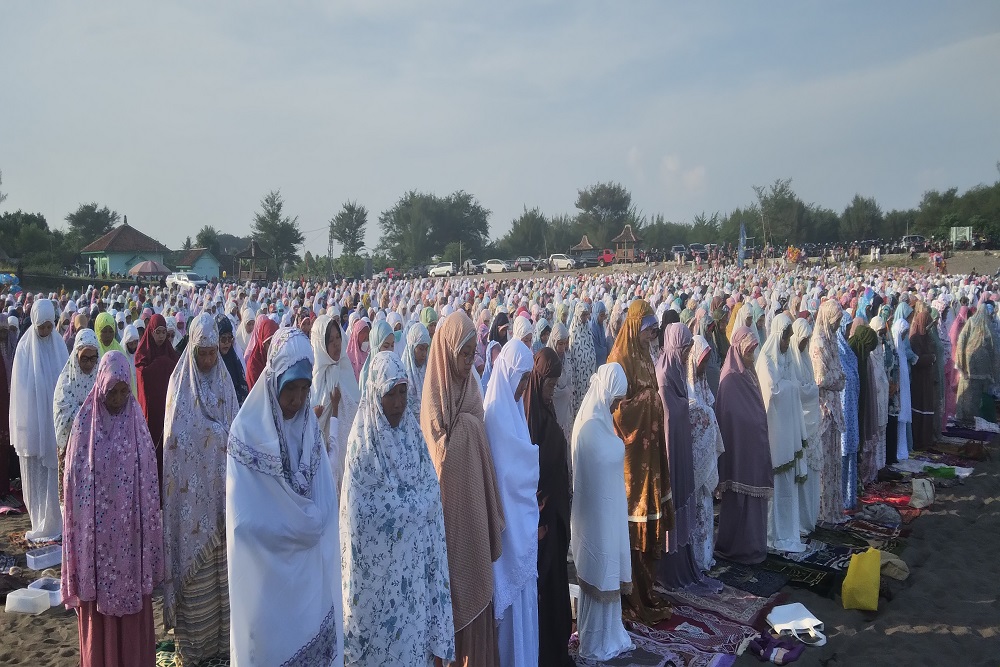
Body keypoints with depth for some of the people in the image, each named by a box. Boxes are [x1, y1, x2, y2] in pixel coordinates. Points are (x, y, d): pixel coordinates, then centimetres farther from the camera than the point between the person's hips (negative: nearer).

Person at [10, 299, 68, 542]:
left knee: (56, 470, 6)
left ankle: (54, 522, 18)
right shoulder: (25, 347, -4)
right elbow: (21, 385, -3)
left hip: (55, 419, 2)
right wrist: (24, 424, -8)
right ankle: (41, 523, 16)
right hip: (33, 420, -2)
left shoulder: (59, 344, 3)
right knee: (35, 473, 6)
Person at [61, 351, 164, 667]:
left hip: (130, 528, 2)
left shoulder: (136, 420, 1)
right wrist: (82, 526, -3)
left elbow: (148, 478, 4)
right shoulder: (85, 422, -6)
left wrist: (146, 526, 4)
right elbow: (74, 480, -3)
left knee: (134, 594, 9)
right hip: (96, 530, -2)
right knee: (98, 601, 7)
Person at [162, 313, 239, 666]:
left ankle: (223, 631, 22)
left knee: (223, 560, 9)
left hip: (221, 488, 4)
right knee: (193, 560, 2)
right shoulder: (180, 383, -5)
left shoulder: (225, 381, 7)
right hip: (191, 490, -3)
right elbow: (175, 439, -6)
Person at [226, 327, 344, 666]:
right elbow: (244, 523, -17)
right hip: (265, 569, -4)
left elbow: (326, 510, 1)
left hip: (309, 569, 4)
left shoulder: (311, 429, 1)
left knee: (314, 638, 13)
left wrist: (312, 527, -15)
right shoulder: (248, 432, -13)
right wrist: (297, 526, -11)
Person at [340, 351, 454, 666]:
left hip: (413, 556, 4)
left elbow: (430, 495, 6)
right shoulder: (362, 440, -10)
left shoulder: (413, 433, 4)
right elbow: (360, 512, -12)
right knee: (381, 628, 6)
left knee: (415, 626, 9)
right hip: (378, 559, -4)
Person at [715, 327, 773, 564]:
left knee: (754, 497, 13)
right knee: (740, 499, 1)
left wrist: (762, 445, 13)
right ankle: (738, 547, 12)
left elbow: (758, 413, 14)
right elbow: (729, 419, -16)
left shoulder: (749, 374, 10)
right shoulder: (730, 379, -16)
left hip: (754, 447, 8)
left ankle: (752, 543, 24)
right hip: (739, 449, -8)